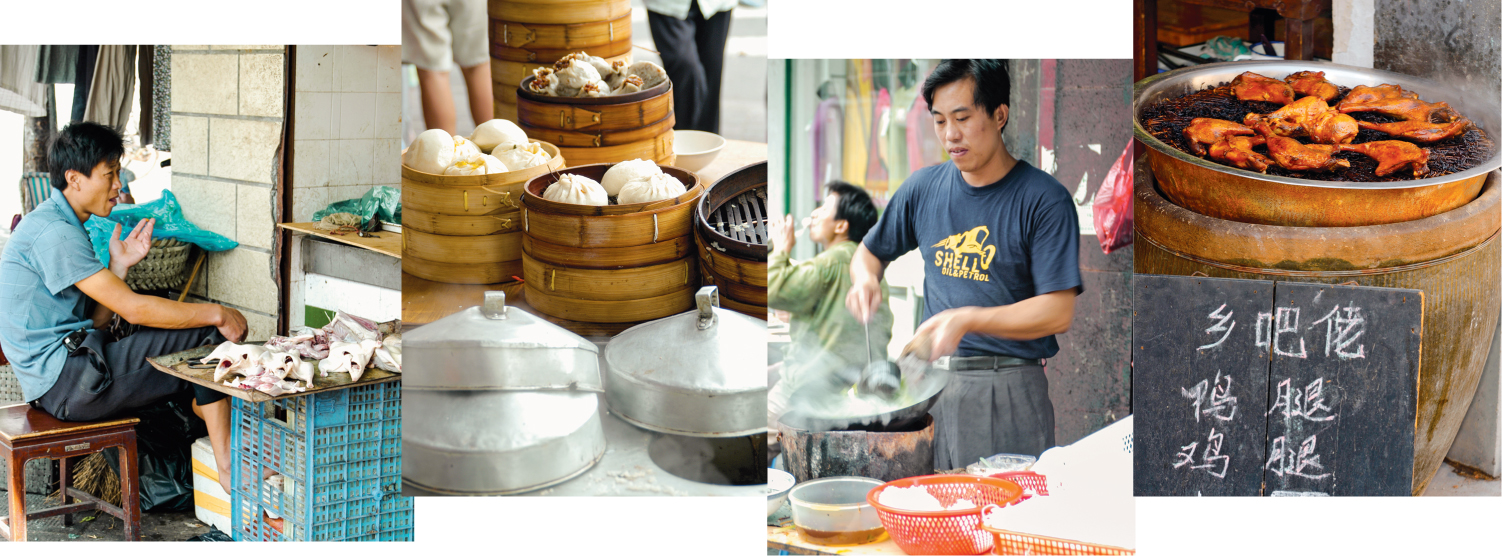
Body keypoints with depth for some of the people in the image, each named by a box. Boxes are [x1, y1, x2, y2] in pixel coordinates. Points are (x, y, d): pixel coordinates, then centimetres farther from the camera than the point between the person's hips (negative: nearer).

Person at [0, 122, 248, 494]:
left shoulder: (61, 226, 17)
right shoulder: (53, 233, -17)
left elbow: (96, 320, 14)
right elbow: (133, 309, -21)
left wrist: (119, 266, 2)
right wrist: (216, 314, -15)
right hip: (64, 383, -10)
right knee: (207, 335, -14)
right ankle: (228, 469, -9)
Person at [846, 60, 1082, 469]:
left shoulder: (1044, 200, -6)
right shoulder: (923, 189, 10)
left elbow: (1058, 313, -11)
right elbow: (870, 252, 24)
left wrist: (966, 320, -21)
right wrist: (866, 280, 0)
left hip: (1009, 391, -4)